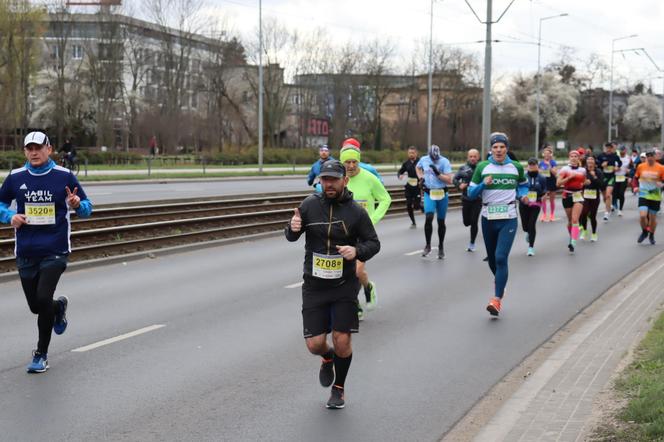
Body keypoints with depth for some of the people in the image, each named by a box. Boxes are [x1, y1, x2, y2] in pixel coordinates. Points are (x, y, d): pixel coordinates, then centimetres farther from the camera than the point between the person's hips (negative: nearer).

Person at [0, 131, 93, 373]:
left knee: (43, 298, -17)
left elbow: (86, 208, 4)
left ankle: (41, 354, 2)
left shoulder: (64, 176, -2)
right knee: (35, 306, 10)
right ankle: (58, 307, 48)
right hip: (26, 253, 3)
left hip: (55, 251, -3)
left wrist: (77, 204, -19)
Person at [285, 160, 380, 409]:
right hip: (314, 286, 1)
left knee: (342, 341, -5)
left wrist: (357, 251, -19)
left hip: (344, 286, -1)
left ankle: (338, 389, 21)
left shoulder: (356, 211, -5)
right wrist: (292, 228, -18)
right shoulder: (310, 205, -2)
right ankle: (327, 358, 36)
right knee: (314, 344, -2)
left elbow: (373, 243, 2)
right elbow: (292, 237, 6)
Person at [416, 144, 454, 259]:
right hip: (429, 193, 1)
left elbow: (449, 180, -15)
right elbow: (418, 168, 23)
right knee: (428, 218, -17)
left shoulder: (444, 162, -12)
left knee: (441, 221, 9)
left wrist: (438, 173, -25)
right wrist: (421, 178, 7)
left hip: (442, 194, -1)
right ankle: (428, 245, -3)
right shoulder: (424, 159, -1)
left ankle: (441, 247, 24)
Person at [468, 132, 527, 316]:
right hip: (488, 219, 2)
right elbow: (471, 193, 1)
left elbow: (523, 185, 20)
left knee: (501, 258, -15)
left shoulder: (516, 167, 2)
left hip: (508, 219, -2)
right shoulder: (482, 167, 0)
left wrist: (522, 195, -1)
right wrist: (483, 185, -17)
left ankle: (497, 299, -15)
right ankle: (499, 282, 46)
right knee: (492, 258, 15)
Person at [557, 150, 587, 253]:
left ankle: (573, 242, -23)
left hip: (578, 196, 0)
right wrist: (570, 177, -18)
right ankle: (571, 238, 36)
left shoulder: (582, 170, 8)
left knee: (575, 219, -17)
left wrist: (587, 182, 6)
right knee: (570, 220, 12)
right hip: (567, 196, 0)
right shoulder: (565, 169, -2)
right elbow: (558, 183, -11)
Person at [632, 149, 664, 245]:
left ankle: (651, 235, 35)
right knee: (642, 215, -15)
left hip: (655, 197, 0)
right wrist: (635, 186, -3)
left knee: (653, 217, 10)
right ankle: (644, 232, 14)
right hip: (643, 195, 0)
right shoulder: (641, 167, -2)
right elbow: (636, 178, 13)